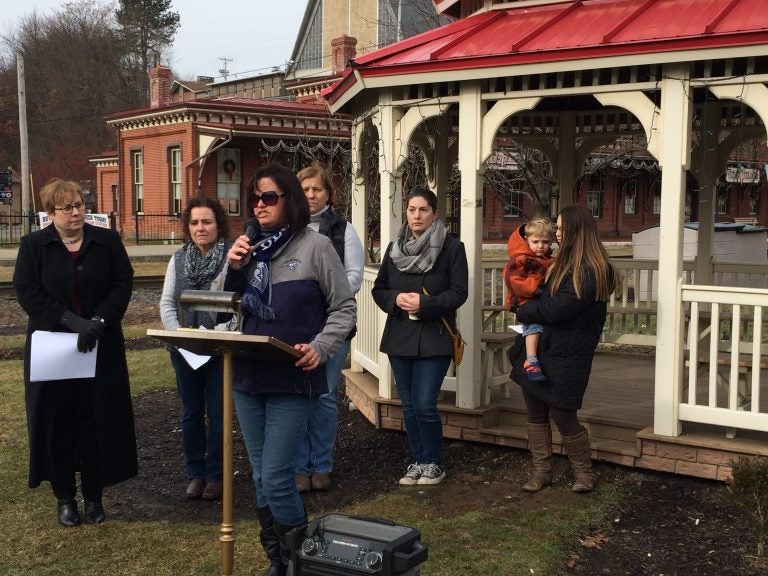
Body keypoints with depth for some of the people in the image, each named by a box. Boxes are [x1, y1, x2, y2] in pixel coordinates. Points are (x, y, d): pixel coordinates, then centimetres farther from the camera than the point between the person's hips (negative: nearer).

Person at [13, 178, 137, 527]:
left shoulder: (108, 241, 4)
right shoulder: (33, 246, 1)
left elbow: (123, 284, -1)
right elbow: (27, 293, -7)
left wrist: (98, 321, -17)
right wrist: (71, 320, -18)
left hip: (100, 347, 1)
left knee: (98, 421, 3)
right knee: (57, 423, 3)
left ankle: (94, 496, 16)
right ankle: (65, 498, 17)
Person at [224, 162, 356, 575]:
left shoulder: (314, 246, -6)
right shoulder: (250, 248, 9)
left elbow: (344, 308, -4)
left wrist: (320, 348, -18)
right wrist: (234, 271, -4)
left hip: (292, 379, -6)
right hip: (248, 376, 6)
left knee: (275, 478, -7)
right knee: (261, 478, 13)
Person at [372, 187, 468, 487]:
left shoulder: (451, 247, -5)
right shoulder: (394, 247, 10)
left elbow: (459, 292, -8)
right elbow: (379, 289, 11)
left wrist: (424, 304, -19)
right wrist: (396, 299, -10)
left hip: (434, 338, -5)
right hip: (400, 337, 5)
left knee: (424, 405, -8)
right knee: (409, 405, 11)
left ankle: (433, 463, 13)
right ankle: (418, 460, 26)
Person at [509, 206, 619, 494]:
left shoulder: (589, 272, -18)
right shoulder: (563, 264, 13)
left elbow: (553, 310, -20)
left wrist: (523, 310, -4)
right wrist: (528, 308, 2)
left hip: (566, 357, -9)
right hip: (537, 350, 9)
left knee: (563, 416, 0)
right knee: (536, 413, 10)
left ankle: (582, 472, 21)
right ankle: (541, 471, 22)